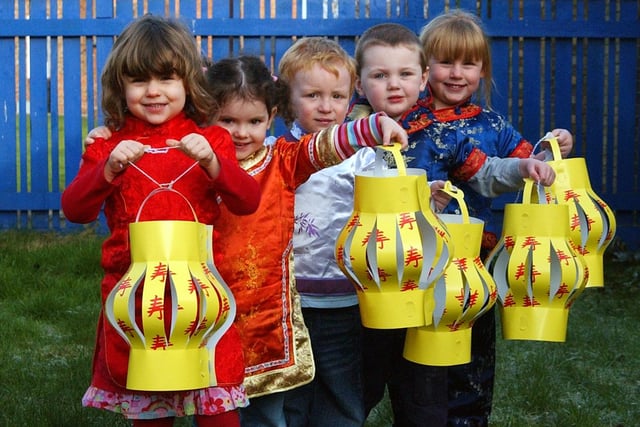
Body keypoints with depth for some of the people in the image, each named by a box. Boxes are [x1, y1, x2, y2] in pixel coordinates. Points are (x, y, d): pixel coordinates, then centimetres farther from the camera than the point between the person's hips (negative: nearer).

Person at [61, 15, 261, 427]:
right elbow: (74, 210, -3)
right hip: (133, 290, 1)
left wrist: (211, 162, -21)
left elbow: (247, 202, -6)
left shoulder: (210, 140, 3)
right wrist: (108, 169, -19)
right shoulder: (109, 145, 4)